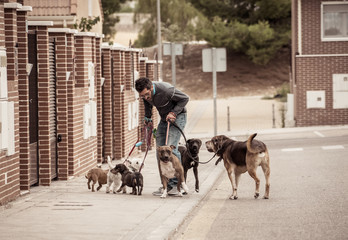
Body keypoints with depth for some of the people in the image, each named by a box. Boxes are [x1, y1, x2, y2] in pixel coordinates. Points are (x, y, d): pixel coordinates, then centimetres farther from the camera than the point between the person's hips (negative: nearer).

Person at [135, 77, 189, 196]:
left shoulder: (166, 90, -32)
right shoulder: (145, 93, -11)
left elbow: (185, 98, -17)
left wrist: (173, 113, -21)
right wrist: (148, 117, 15)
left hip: (177, 116, -7)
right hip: (164, 119, 7)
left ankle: (176, 184, -16)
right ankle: (166, 185, 5)